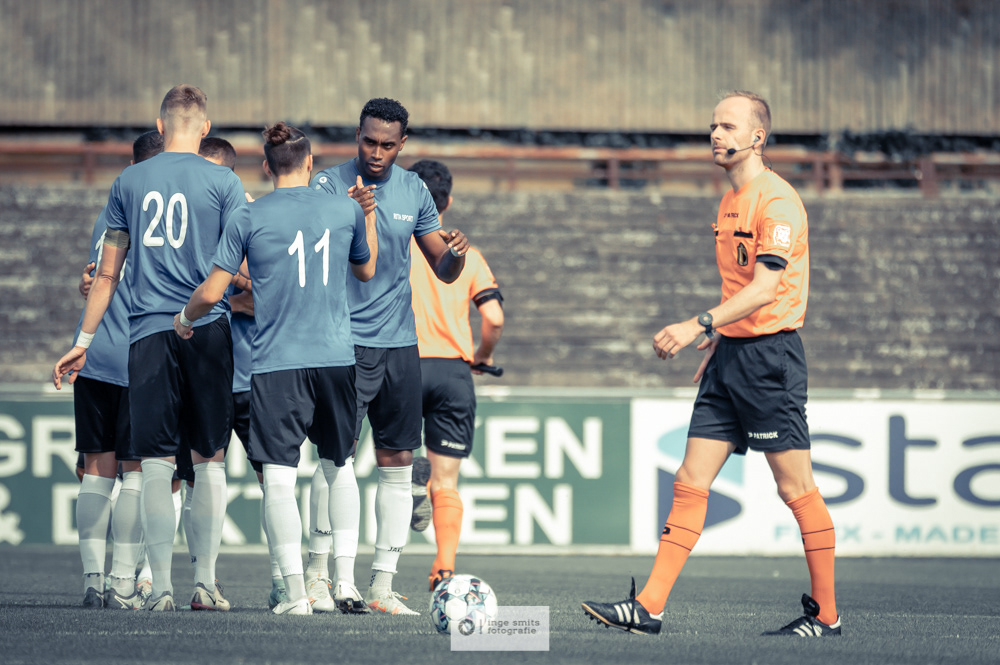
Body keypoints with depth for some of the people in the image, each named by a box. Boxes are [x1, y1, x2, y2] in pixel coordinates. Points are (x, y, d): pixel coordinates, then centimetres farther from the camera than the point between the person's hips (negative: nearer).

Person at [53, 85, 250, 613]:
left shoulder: (129, 182, 9)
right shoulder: (223, 183, 2)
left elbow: (108, 273, 13)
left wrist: (83, 342, 19)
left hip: (148, 332, 1)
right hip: (208, 331, -1)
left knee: (156, 463, 0)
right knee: (209, 459, 7)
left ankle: (160, 587, -4)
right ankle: (205, 582, 5)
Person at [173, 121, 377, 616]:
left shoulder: (249, 217, -2)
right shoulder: (346, 210, 6)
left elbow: (212, 292, -1)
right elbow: (366, 271, 25)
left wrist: (185, 319, 20)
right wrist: (369, 213, 39)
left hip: (276, 362, -3)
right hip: (337, 357, 3)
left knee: (279, 476, -7)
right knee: (337, 467, 19)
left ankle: (295, 589, -19)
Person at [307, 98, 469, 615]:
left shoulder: (413, 191, 10)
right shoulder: (329, 185, -3)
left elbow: (443, 271, 14)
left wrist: (454, 254, -9)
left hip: (399, 344, 5)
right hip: (344, 339, -5)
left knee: (397, 464, 4)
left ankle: (382, 586, 10)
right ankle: (334, 574, -18)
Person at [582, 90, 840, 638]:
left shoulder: (776, 201, -12)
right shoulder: (730, 203, 17)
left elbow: (765, 288, -22)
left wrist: (699, 325, -29)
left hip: (770, 352, -9)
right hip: (731, 354, 9)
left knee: (796, 488, -3)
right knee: (690, 483, 2)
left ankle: (825, 614, 5)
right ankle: (648, 607, 0)